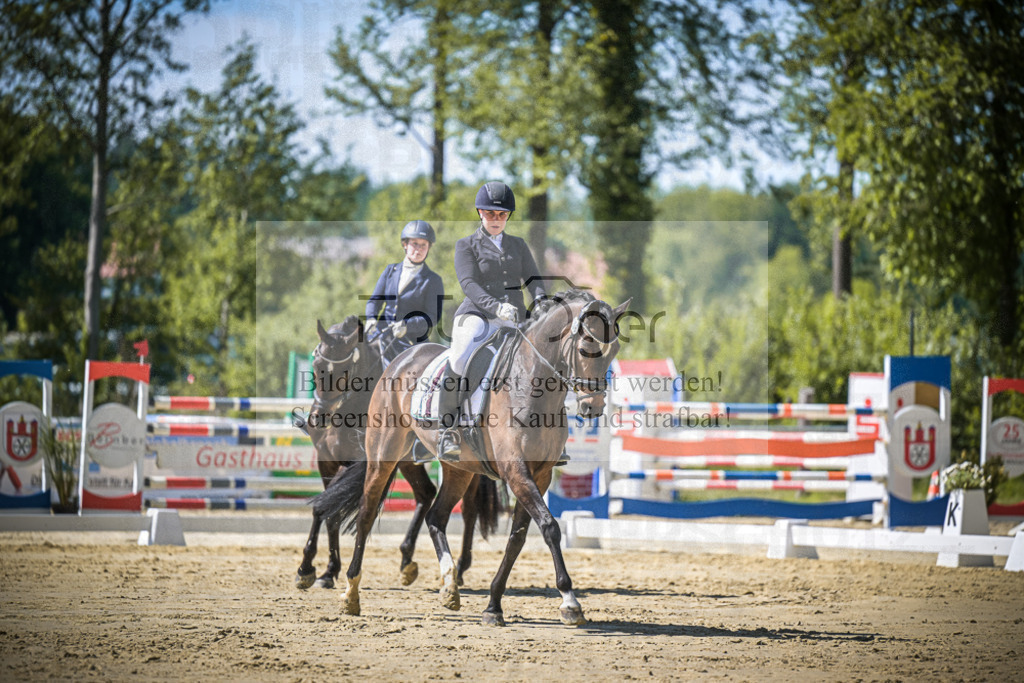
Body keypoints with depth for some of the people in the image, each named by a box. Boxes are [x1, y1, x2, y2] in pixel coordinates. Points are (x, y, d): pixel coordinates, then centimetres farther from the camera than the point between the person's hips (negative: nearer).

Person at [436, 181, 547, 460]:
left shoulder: (518, 245, 20)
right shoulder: (467, 246, 7)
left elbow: (532, 279, 10)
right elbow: (469, 283, -8)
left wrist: (541, 302, -14)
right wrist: (495, 307, -25)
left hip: (512, 322, 4)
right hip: (476, 315, -4)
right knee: (459, 359, -33)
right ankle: (448, 431, -28)